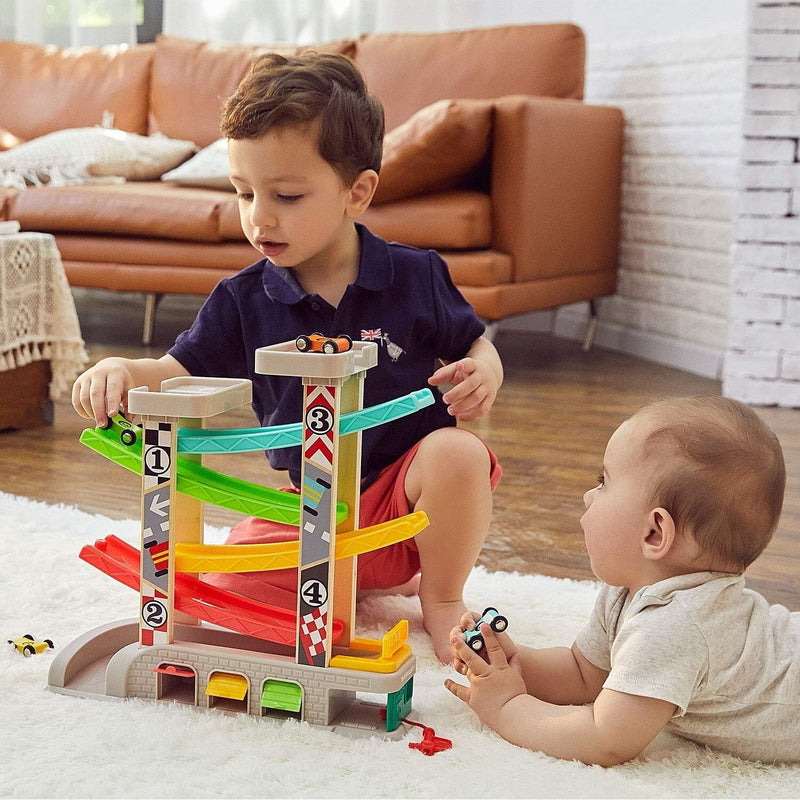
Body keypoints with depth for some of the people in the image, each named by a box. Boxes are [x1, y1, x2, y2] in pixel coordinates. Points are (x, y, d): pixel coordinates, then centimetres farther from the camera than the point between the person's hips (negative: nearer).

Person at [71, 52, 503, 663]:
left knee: (459, 452, -34)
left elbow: (475, 345, 4)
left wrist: (484, 374, -20)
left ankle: (441, 596, -5)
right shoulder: (243, 300, -4)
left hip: (409, 484, -2)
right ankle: (364, 582, 8)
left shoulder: (416, 276, -7)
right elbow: (181, 372, -6)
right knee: (228, 588, -19)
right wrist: (123, 372, -28)